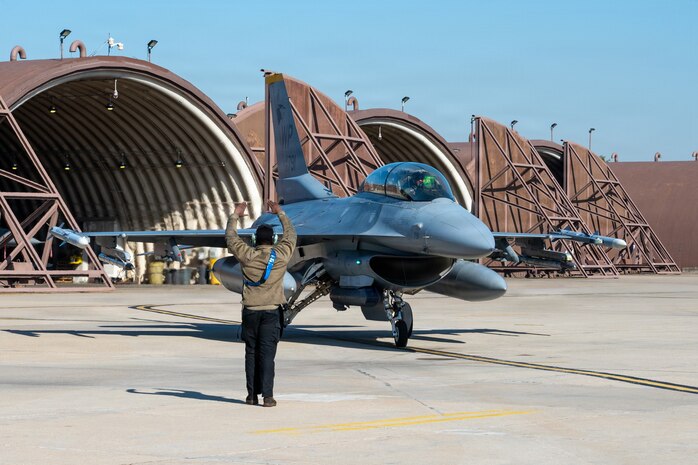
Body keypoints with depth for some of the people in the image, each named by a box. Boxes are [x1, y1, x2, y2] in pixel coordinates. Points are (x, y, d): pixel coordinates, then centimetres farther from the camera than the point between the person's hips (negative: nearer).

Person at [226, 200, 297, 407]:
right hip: (272, 311, -1)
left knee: (251, 353, 8)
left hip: (250, 311, 1)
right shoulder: (281, 254, -2)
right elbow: (291, 235, 17)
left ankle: (252, 394, 9)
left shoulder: (247, 255, -3)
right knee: (267, 353, -4)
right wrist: (280, 213, 29)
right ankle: (267, 396, -9)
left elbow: (230, 237, 13)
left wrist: (235, 215, 27)